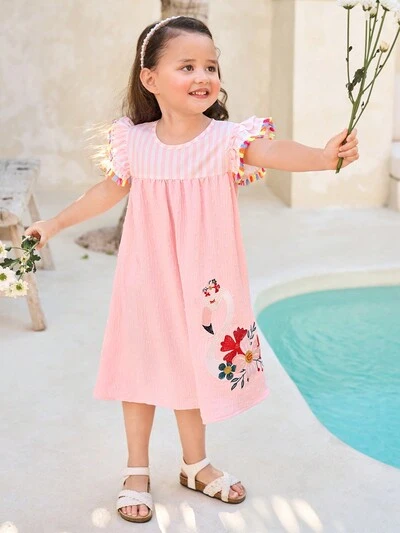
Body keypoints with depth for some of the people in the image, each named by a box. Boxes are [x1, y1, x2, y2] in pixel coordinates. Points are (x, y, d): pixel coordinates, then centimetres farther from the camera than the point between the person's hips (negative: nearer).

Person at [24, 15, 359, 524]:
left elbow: (271, 151, -32)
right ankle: (137, 472, 29)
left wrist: (324, 155, -52)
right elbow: (110, 189, 10)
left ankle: (195, 464, 37)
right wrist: (55, 223, 15)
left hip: (203, 283, -1)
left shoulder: (226, 138, -13)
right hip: (147, 278, 1)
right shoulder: (135, 142, -6)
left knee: (196, 366, 13)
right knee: (142, 367, 10)